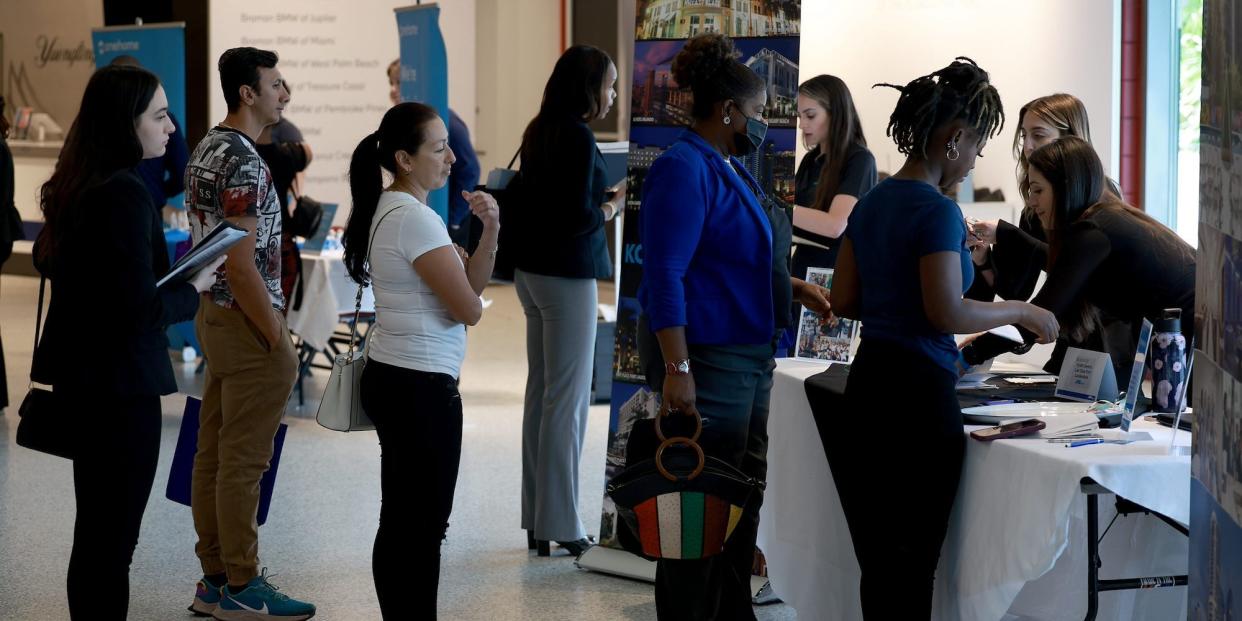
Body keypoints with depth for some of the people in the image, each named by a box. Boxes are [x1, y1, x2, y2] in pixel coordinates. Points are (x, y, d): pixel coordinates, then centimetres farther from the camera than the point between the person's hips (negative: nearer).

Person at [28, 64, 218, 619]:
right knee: (112, 539, -2)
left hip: (79, 378, 9)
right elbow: (141, 309, -24)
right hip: (120, 385, -9)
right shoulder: (126, 194, -20)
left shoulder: (73, 188, 8)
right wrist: (193, 289, -5)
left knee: (94, 534, 18)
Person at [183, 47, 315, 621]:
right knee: (243, 462, -4)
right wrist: (277, 338, -16)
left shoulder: (206, 149, 12)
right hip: (247, 322, -10)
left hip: (214, 315, 10)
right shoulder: (244, 162, -19)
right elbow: (242, 264, -23)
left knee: (213, 454, 12)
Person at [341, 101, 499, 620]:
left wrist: (490, 231, -1)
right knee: (423, 526, -4)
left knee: (400, 520, 14)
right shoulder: (415, 219, -17)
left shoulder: (388, 209, 13)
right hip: (421, 387, -10)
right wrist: (471, 298, 4)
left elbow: (471, 285, 13)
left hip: (389, 380, 10)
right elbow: (469, 308, -17)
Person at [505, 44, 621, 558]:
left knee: (540, 392, 11)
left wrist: (602, 198, 11)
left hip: (532, 272, 9)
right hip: (568, 275, -9)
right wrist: (614, 204, -1)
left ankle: (536, 520, 16)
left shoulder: (540, 132, 11)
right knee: (567, 399, -4)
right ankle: (560, 524, 0)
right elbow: (580, 216, -19)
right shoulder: (578, 137, -15)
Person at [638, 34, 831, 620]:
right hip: (706, 357, -10)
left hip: (748, 355, 10)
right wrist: (676, 369, -28)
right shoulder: (683, 170, -16)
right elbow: (665, 274, -23)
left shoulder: (730, 169, 14)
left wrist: (795, 288, 14)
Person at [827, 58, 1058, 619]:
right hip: (918, 394, -8)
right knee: (912, 569, -1)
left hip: (866, 386, 8)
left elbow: (843, 301, 15)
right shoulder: (938, 211, -14)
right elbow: (948, 312, -21)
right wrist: (1019, 311, -7)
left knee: (877, 566, 12)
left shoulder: (872, 203, 11)